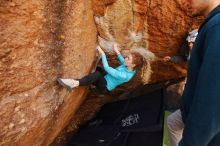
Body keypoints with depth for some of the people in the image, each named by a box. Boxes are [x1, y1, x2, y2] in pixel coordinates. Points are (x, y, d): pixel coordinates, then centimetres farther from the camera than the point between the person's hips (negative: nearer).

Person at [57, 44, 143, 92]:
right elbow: (123, 62, 15)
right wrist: (117, 52, 5)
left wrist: (102, 53, -28)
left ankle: (75, 84, -42)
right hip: (106, 78, 10)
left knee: (97, 74, -38)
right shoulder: (130, 68, -11)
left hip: (106, 86, -10)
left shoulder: (124, 76, -35)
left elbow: (107, 68, -34)